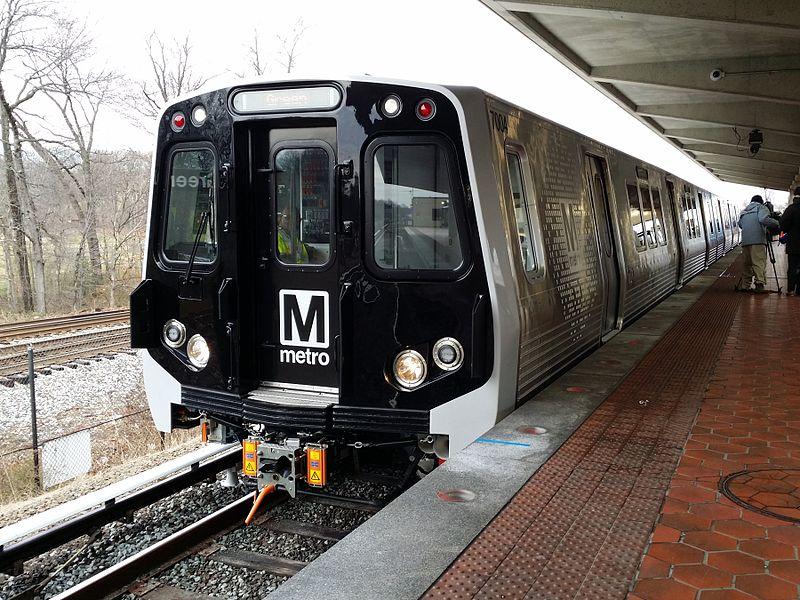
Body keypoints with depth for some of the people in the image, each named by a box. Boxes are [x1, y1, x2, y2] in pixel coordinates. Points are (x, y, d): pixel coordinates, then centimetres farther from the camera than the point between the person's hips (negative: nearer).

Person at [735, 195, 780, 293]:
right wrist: (778, 223, -4)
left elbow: (740, 224, 24)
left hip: (745, 241, 6)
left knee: (748, 264, 13)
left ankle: (744, 286, 12)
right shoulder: (761, 207, 6)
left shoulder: (744, 211, 24)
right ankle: (760, 285, -20)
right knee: (759, 262, -10)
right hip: (757, 240, -6)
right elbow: (764, 219, -11)